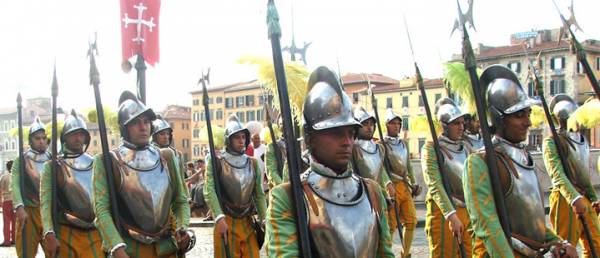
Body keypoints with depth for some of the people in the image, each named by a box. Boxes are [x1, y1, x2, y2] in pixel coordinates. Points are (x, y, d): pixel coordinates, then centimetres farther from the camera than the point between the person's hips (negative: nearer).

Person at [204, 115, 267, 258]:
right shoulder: (216, 161, -4)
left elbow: (259, 195, 9)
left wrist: (263, 220, 0)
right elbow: (209, 191, -14)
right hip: (225, 222, -4)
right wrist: (219, 218, -25)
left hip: (248, 222, 4)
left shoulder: (253, 163, 9)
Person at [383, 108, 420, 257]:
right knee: (391, 224, -6)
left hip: (405, 186, 7)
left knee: (411, 221, 6)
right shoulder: (382, 143, -6)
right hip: (391, 186, -7)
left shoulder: (404, 143, 16)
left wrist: (413, 183, 13)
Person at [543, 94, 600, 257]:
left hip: (585, 199, 8)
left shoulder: (582, 140, 15)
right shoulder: (552, 142, -9)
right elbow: (557, 174, -23)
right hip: (565, 200, -8)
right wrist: (574, 198, -35)